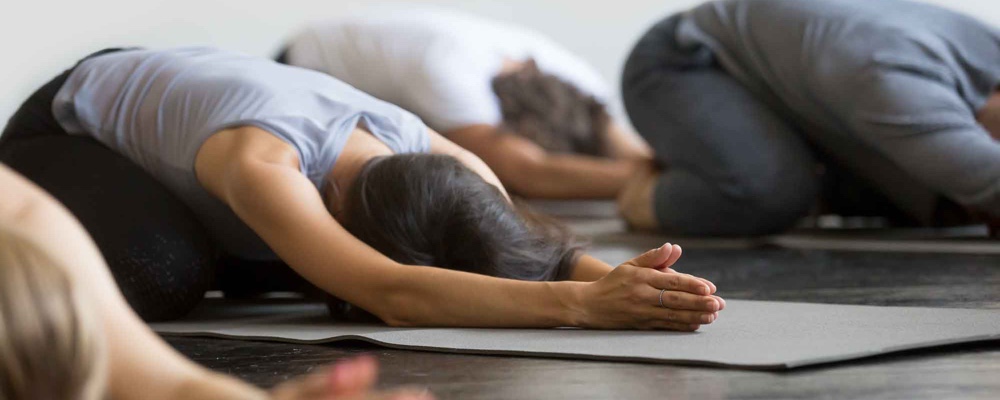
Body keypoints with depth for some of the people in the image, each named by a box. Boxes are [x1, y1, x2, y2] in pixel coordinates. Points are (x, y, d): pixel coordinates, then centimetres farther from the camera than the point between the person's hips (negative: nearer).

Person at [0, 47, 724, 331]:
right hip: (63, 127, -6)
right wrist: (582, 304, -69)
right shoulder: (260, 162, -47)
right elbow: (391, 296, -60)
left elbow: (540, 247, -31)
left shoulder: (441, 161, -27)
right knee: (164, 275, -33)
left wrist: (618, 276, -55)